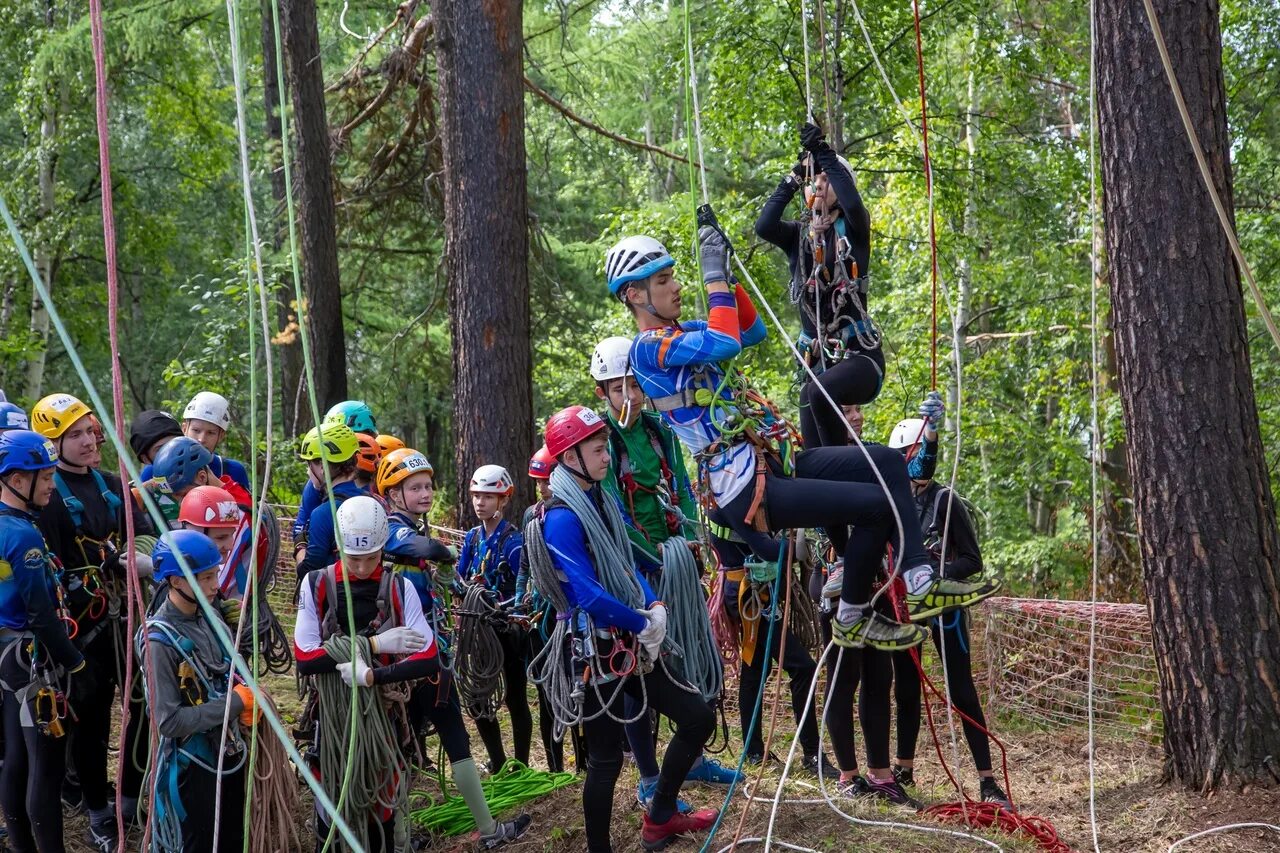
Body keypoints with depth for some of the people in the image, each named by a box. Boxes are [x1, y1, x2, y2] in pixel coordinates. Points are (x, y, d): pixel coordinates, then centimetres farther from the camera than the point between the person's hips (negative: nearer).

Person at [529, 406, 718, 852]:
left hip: (630, 643, 9)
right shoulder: (561, 518, -19)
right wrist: (644, 623, -15)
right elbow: (587, 593, -25)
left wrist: (655, 607, -4)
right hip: (596, 651, -9)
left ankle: (659, 817, 26)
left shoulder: (604, 501, 8)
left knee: (698, 718, 11)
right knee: (606, 757, -1)